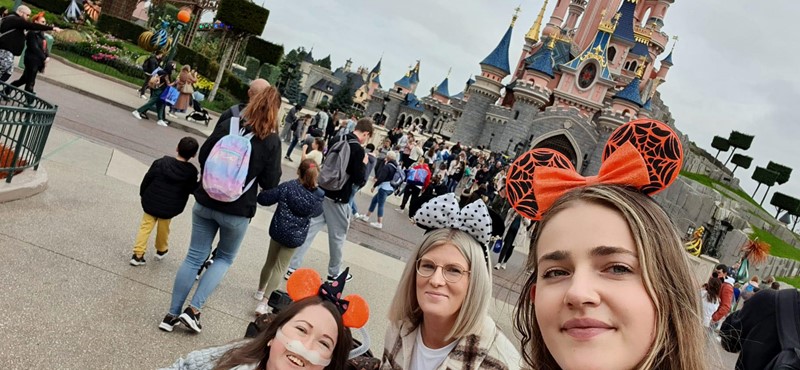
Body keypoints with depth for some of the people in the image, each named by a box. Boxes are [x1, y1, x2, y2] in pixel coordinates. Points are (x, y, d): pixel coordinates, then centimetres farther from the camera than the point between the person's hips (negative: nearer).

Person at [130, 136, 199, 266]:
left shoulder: (161, 162, -10)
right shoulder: (191, 172, -14)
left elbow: (147, 180, -2)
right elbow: (193, 189, -4)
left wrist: (143, 195, 12)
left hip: (151, 203, 0)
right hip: (170, 208, 0)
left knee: (146, 226, 8)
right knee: (163, 228, 20)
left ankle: (138, 254, 3)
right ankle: (161, 250, 40)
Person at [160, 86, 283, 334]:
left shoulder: (228, 125, -5)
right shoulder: (272, 141, -13)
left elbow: (203, 157, 2)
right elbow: (270, 183, -9)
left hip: (206, 202, 3)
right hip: (237, 211, -2)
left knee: (194, 257, 14)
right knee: (225, 258, 20)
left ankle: (172, 314, 19)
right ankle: (193, 309, 10)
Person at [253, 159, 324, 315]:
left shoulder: (287, 187, -16)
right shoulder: (318, 196, -10)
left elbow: (263, 199, -14)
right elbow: (317, 212, 10)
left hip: (277, 230, 1)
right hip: (295, 236, 0)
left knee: (270, 262, 23)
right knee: (279, 268, 7)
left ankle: (260, 291, 42)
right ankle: (264, 302, -2)